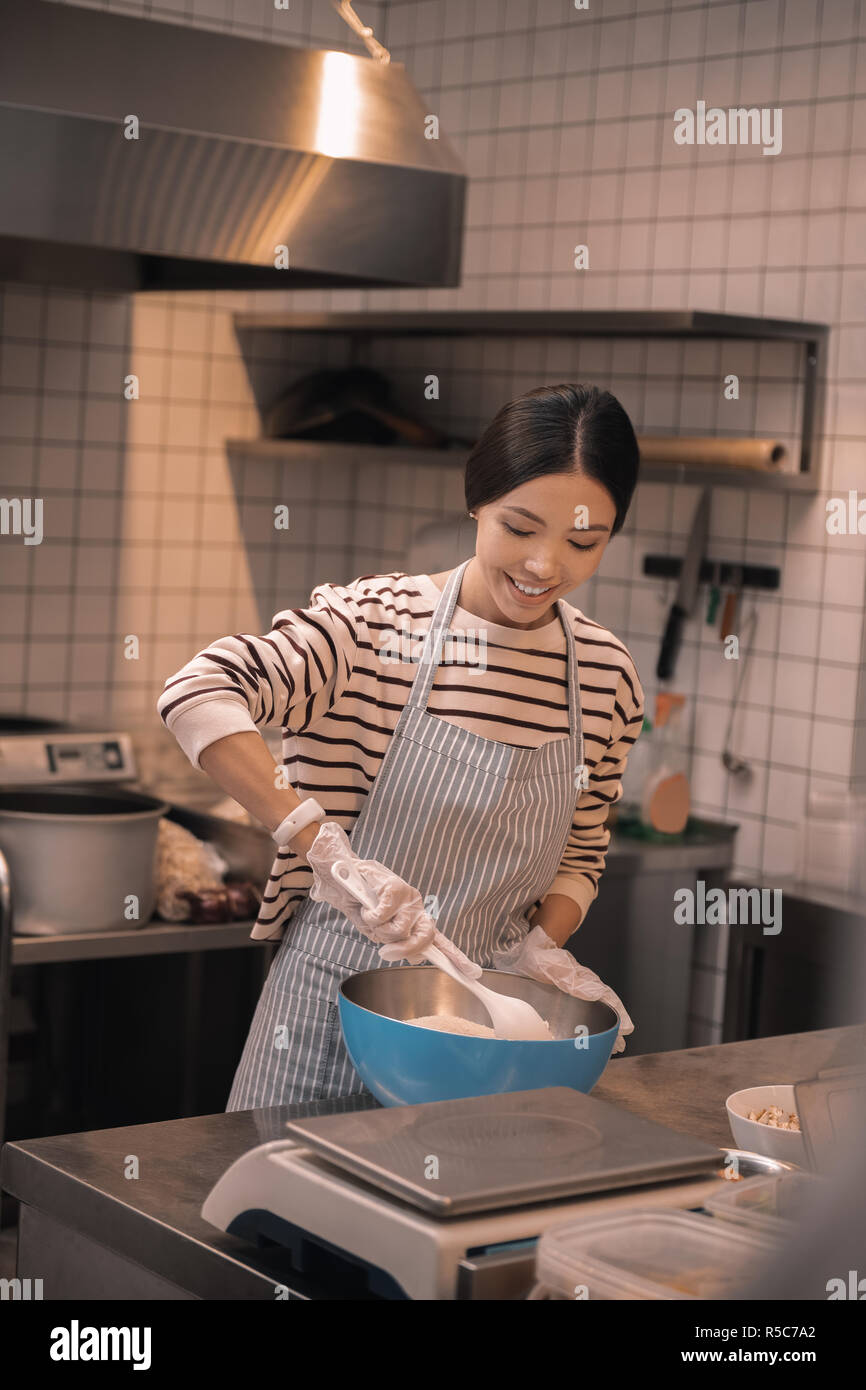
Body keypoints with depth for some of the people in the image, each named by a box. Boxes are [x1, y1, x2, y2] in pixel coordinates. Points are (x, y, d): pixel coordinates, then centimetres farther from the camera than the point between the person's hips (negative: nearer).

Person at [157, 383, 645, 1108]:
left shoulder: (606, 673, 0)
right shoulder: (375, 621, -13)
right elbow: (197, 693, -28)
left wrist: (541, 945, -7)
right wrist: (324, 848, -35)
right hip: (335, 1008, -3)